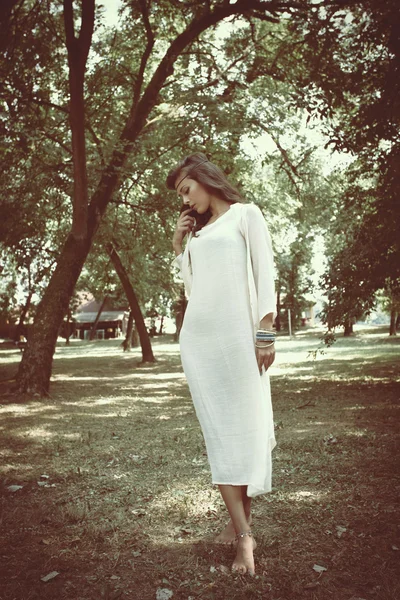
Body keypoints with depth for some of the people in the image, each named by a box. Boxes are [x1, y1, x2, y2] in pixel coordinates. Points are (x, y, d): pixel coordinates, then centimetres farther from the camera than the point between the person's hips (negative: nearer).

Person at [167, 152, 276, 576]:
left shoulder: (245, 214, 7)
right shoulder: (196, 231, 24)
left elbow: (264, 273, -3)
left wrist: (265, 332, -12)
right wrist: (178, 246, 16)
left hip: (237, 334, -5)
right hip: (198, 336, 5)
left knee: (244, 427, -3)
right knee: (218, 431, -1)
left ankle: (242, 520, 5)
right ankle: (242, 532, 2)